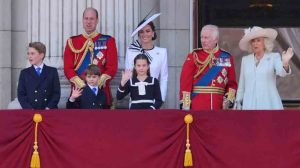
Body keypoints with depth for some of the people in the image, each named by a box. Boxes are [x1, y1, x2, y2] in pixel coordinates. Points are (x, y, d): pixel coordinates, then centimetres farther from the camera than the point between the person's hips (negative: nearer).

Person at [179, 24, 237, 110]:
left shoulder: (227, 58, 8)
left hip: (219, 107, 2)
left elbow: (232, 83, 11)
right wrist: (185, 105, -11)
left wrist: (229, 99, -5)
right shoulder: (194, 57, 2)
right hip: (197, 107, -2)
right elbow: (185, 82, -4)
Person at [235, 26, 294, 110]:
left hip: (269, 104, -3)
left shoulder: (274, 57, 2)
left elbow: (282, 72, -17)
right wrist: (238, 103, 12)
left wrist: (285, 63, -39)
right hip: (250, 105, 3)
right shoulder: (245, 60, 12)